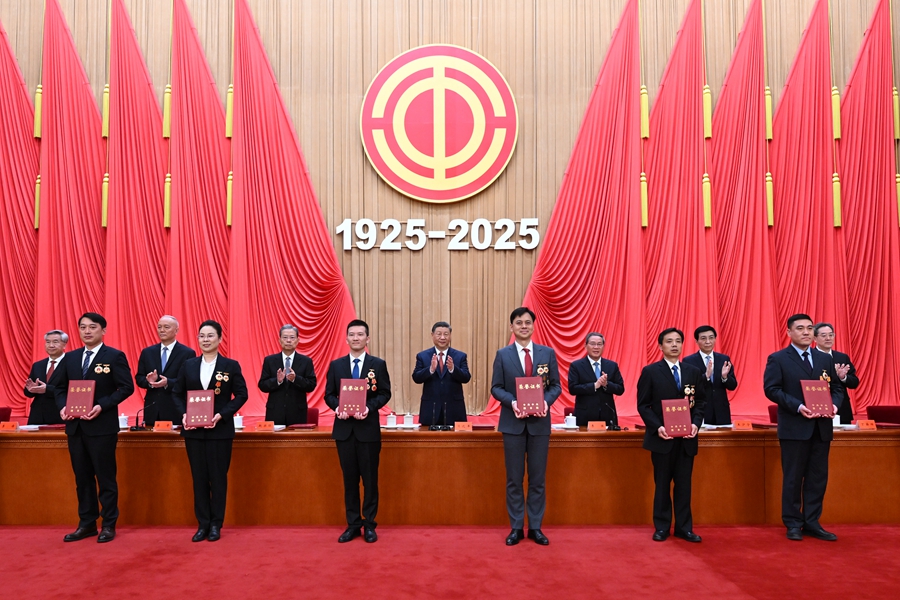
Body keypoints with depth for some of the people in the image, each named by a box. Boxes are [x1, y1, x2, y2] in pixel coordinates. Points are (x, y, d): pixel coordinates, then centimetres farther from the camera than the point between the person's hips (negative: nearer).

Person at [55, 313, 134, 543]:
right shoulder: (70, 358, 12)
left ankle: (109, 525, 12)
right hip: (75, 426, 6)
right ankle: (87, 523, 23)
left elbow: (127, 387, -10)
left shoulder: (115, 356, -5)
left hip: (102, 425, -6)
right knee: (82, 477, 13)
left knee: (105, 476, 1)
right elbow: (61, 388, 14)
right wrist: (62, 407, -6)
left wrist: (102, 406, -20)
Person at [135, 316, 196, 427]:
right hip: (152, 410, 4)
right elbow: (139, 378, 11)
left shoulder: (188, 353, -2)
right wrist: (149, 381, -11)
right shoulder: (147, 352, 12)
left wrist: (168, 382, -21)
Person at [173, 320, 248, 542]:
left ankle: (216, 524, 16)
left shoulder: (231, 365, -2)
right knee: (199, 477, 8)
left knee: (218, 477, 4)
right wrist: (183, 414, -9)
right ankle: (202, 524, 18)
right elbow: (177, 394, 9)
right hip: (193, 430, 3)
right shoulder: (188, 365, 6)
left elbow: (241, 395, -4)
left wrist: (221, 415, -16)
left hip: (220, 430, -3)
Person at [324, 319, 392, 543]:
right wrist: (337, 407, -14)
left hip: (368, 428, -2)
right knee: (350, 478, 9)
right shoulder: (336, 365, 6)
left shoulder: (378, 364, 0)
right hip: (344, 428, 2)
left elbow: (385, 393, -2)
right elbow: (329, 395, 6)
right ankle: (353, 524, 19)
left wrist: (369, 407, -18)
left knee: (370, 478, 5)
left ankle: (369, 525, 17)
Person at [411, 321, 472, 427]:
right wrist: (431, 369, -22)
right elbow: (416, 378, -3)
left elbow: (466, 378, -5)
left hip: (453, 409, 0)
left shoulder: (460, 356, 5)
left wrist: (452, 369, -24)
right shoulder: (422, 356, 6)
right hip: (430, 409, 0)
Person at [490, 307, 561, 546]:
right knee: (514, 478, 7)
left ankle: (535, 527, 20)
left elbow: (556, 385, 4)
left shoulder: (548, 353, 4)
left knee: (538, 478, 8)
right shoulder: (503, 354, 1)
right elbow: (496, 387, 0)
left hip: (539, 422, 1)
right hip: (513, 422, -1)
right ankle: (516, 528, 18)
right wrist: (512, 402, -18)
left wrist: (546, 401, -16)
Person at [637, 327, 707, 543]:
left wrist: (696, 423, -9)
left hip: (686, 437, 3)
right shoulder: (650, 371, -2)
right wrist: (657, 427, -17)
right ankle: (661, 527, 17)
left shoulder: (693, 372, 8)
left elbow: (700, 402, 8)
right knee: (662, 483, 7)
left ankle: (684, 527, 19)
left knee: (684, 483, 9)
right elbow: (643, 405, -4)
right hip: (662, 437, -3)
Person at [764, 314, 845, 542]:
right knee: (793, 477, 3)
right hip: (794, 427, -5)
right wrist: (798, 406, -21)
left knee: (818, 477, 9)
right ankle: (793, 524, 14)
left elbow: (836, 388, 11)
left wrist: (834, 405, -10)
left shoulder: (825, 359, 12)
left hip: (821, 427, 5)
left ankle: (812, 522, 19)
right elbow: (771, 389, -10)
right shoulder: (778, 359, -2)